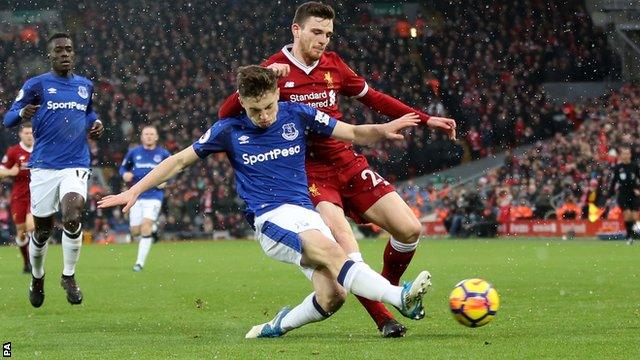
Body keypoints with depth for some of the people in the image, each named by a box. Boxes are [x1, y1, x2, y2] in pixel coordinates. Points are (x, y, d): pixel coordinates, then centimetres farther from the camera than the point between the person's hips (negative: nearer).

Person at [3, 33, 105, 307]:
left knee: (73, 217, -21)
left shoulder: (85, 86, 12)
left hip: (76, 166, 2)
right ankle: (37, 278, 32)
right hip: (44, 166, -2)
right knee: (42, 231, 5)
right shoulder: (36, 85, 0)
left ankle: (69, 276, -3)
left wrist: (95, 125, 9)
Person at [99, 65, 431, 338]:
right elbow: (180, 160, 12)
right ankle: (400, 297, -44)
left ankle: (277, 327, 10)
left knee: (331, 297, -16)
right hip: (270, 217, -4)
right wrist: (134, 191, 7)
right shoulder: (229, 130, 3)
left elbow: (355, 134, 10)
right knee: (331, 253, -33)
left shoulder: (297, 115, 7)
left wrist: (383, 130, -12)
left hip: (306, 213, 4)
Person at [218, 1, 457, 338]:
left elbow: (373, 98, 21)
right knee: (345, 243, -27)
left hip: (348, 163, 6)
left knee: (410, 229, -4)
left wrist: (425, 119, 18)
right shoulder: (274, 69, -7)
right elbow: (225, 114, -15)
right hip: (308, 172, -6)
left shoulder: (333, 64, 8)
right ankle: (383, 318, -14)